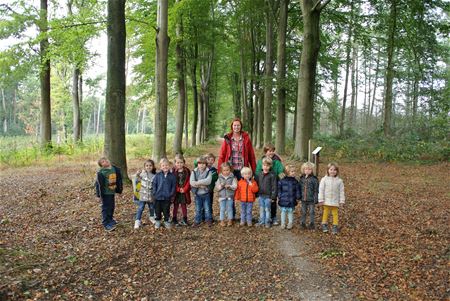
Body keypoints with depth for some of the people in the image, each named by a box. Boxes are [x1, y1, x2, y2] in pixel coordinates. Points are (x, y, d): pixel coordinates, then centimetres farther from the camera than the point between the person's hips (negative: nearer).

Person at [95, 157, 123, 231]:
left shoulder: (115, 169, 0)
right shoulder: (101, 172, -19)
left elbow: (118, 179, 10)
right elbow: (100, 184, -18)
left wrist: (119, 188, 12)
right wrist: (101, 194, -17)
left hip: (112, 191, 7)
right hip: (105, 193, -7)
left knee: (112, 206, 20)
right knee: (106, 207, 1)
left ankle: (110, 219, 40)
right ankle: (106, 223, 10)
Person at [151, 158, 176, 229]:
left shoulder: (172, 176, -2)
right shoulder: (157, 175, -1)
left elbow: (174, 186, 1)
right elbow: (154, 185, 2)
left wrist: (171, 195, -5)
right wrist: (154, 194, -4)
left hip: (167, 197, -1)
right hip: (158, 197, 1)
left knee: (166, 211, 9)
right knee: (158, 210, 12)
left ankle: (166, 221, 26)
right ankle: (158, 221, 28)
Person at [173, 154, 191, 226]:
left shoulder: (187, 171, -1)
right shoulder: (173, 171, -6)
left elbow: (189, 181, -3)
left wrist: (184, 189, -12)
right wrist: (178, 189, -14)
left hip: (184, 192, 1)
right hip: (176, 192, -1)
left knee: (184, 206, 11)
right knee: (175, 206, 8)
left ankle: (185, 220, 20)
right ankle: (174, 220, 17)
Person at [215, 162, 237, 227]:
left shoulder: (232, 177, -3)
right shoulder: (219, 178, 2)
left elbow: (235, 186, -9)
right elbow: (217, 188, 2)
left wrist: (229, 186, -26)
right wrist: (221, 186, -17)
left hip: (230, 196, -1)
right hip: (222, 196, 1)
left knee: (229, 209, 7)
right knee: (222, 209, 6)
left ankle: (230, 220, 19)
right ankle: (222, 221, 16)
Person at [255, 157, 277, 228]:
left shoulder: (272, 175, -9)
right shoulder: (259, 175, 4)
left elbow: (274, 186, -9)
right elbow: (256, 184, 11)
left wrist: (273, 196, -11)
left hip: (268, 196, -4)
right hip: (260, 195, 4)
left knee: (267, 209, 5)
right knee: (261, 209, 13)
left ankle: (267, 222, 16)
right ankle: (262, 222, 23)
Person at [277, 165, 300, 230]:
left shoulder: (295, 181, 1)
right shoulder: (282, 181, -6)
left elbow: (297, 190, 7)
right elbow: (279, 189, 0)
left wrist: (297, 197, 2)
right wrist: (279, 196, -4)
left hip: (292, 200, 1)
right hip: (283, 200, -1)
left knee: (290, 212, 12)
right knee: (283, 212, 9)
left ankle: (290, 223, 26)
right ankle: (283, 223, 23)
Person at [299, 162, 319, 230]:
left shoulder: (314, 179, -7)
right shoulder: (301, 178, 5)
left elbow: (316, 190, -7)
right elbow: (299, 188, 12)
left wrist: (315, 199, -11)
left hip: (311, 200, -3)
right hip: (303, 199, 3)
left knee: (311, 212, 7)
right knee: (303, 212, 12)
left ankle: (311, 223, 19)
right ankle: (302, 223, 22)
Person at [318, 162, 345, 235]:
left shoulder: (339, 181, -3)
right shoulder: (324, 179, -6)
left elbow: (341, 192, 1)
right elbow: (321, 190, -5)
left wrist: (342, 201, 0)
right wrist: (321, 200, -6)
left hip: (335, 201, 0)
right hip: (326, 201, 0)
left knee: (335, 214, 9)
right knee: (325, 213, 11)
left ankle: (335, 226, 17)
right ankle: (324, 225, 22)